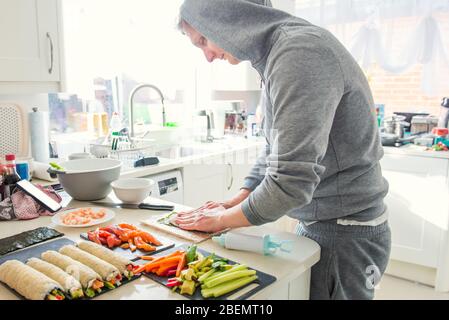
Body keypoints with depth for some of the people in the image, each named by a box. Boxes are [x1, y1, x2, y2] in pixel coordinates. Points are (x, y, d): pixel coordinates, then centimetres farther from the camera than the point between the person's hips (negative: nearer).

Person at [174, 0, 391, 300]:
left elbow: (291, 182, -28)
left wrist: (223, 219, -12)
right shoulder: (275, 53, 8)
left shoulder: (301, 51, -24)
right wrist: (236, 202, 3)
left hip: (345, 235, -8)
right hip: (315, 224, 8)